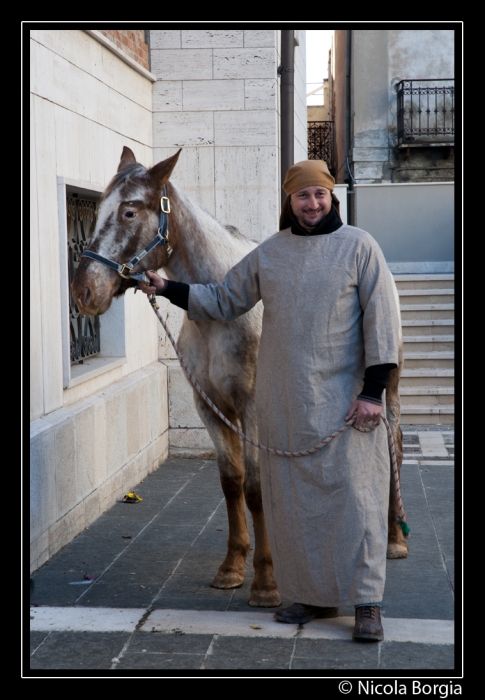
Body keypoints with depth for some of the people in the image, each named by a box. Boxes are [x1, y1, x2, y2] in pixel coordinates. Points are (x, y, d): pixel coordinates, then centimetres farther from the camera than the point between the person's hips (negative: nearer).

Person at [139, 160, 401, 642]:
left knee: (354, 494, -3)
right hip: (282, 403, 4)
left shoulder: (359, 246, -3)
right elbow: (223, 301, 17)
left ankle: (367, 605, 5)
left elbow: (382, 320, -6)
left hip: (342, 400, -4)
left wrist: (373, 391, -12)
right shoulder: (268, 254, 9)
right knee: (291, 499, 9)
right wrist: (167, 289, 7)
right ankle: (315, 595, 24)